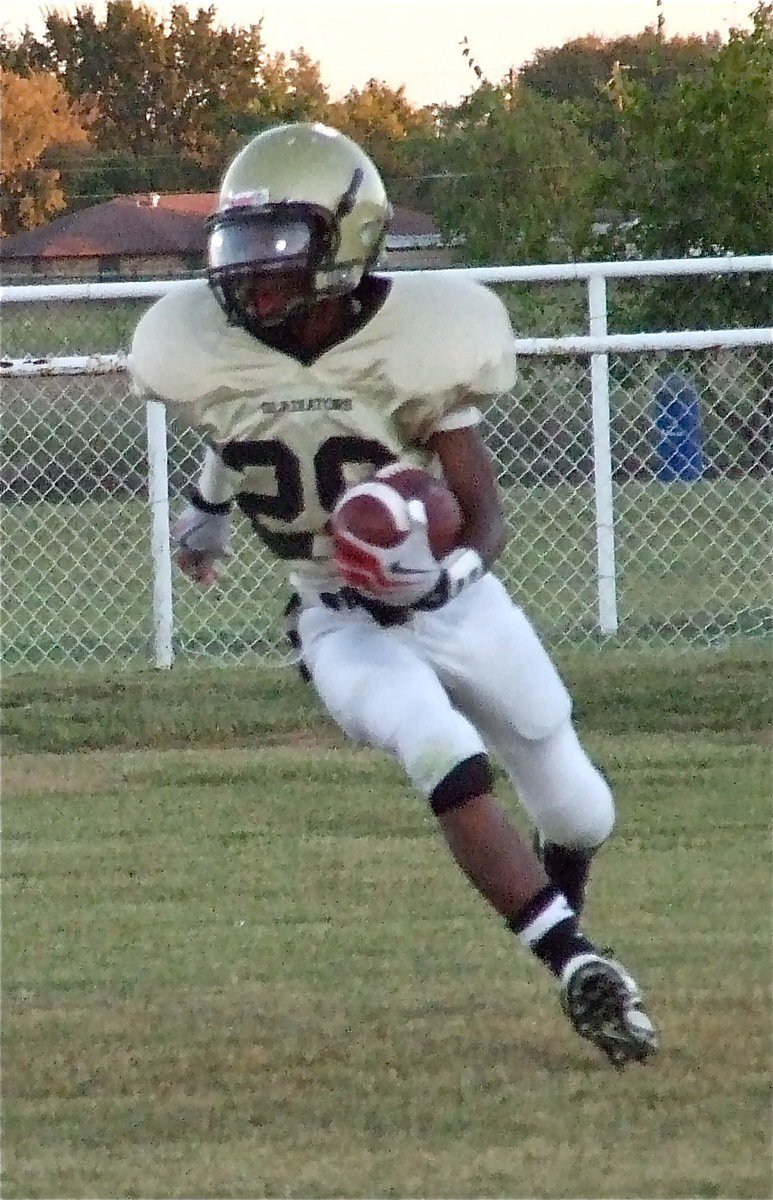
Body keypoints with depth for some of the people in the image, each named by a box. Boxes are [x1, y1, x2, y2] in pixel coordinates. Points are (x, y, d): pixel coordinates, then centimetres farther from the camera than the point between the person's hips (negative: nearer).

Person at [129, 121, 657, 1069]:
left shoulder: (418, 343, -22)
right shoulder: (206, 348, -15)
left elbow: (485, 512, -20)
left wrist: (448, 570, -42)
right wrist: (209, 503, 31)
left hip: (456, 603, 0)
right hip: (341, 624, 0)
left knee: (577, 814, 13)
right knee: (447, 757, -30)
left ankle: (560, 906, 49)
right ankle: (575, 964, -31)